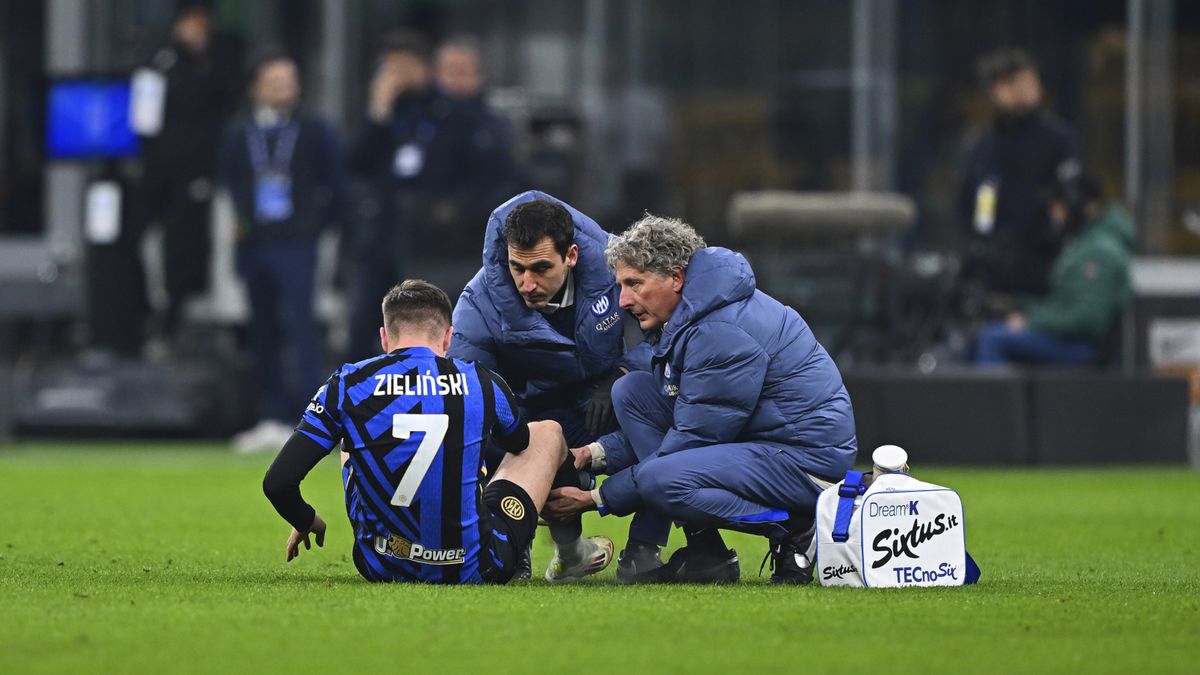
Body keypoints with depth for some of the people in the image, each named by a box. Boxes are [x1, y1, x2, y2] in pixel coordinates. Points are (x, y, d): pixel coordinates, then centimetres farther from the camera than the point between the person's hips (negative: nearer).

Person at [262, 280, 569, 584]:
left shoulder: (346, 386, -8)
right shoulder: (483, 385, -6)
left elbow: (277, 483, -9)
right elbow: (519, 442, 19)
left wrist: (305, 521, 14)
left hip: (381, 568, 1)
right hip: (473, 569, -1)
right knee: (547, 433, 24)